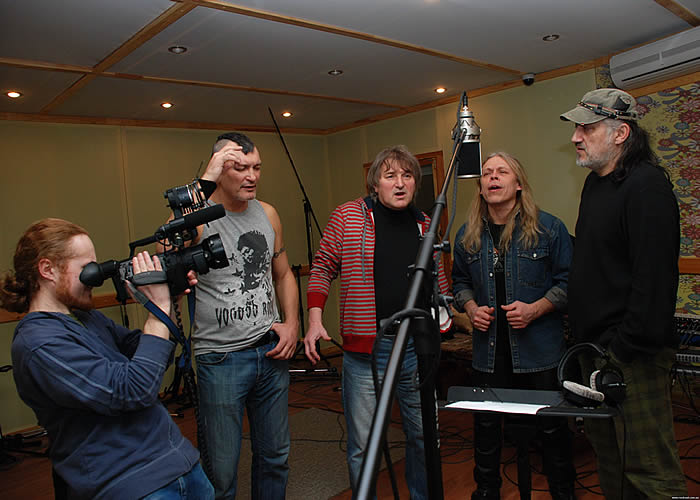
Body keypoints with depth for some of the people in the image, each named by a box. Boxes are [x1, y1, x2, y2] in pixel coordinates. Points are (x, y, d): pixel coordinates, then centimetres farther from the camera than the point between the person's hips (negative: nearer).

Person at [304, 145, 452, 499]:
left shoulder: (424, 223, 10)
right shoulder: (348, 216, -3)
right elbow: (322, 270, 0)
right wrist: (315, 321, -10)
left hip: (418, 347, 4)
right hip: (366, 350, -4)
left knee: (424, 436, 18)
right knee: (363, 445, 6)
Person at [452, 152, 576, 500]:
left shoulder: (548, 228, -5)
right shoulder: (467, 235, 5)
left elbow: (568, 282, -3)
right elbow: (460, 282, 17)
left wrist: (534, 309, -16)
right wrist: (471, 308, -2)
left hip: (539, 350, -2)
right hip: (488, 350, 3)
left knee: (551, 426, 10)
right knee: (486, 425, 14)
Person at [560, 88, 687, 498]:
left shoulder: (647, 187, -15)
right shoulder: (595, 183, 14)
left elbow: (654, 278, -22)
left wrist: (627, 348, -21)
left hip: (633, 355, -9)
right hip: (596, 347, 9)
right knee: (608, 453, 20)